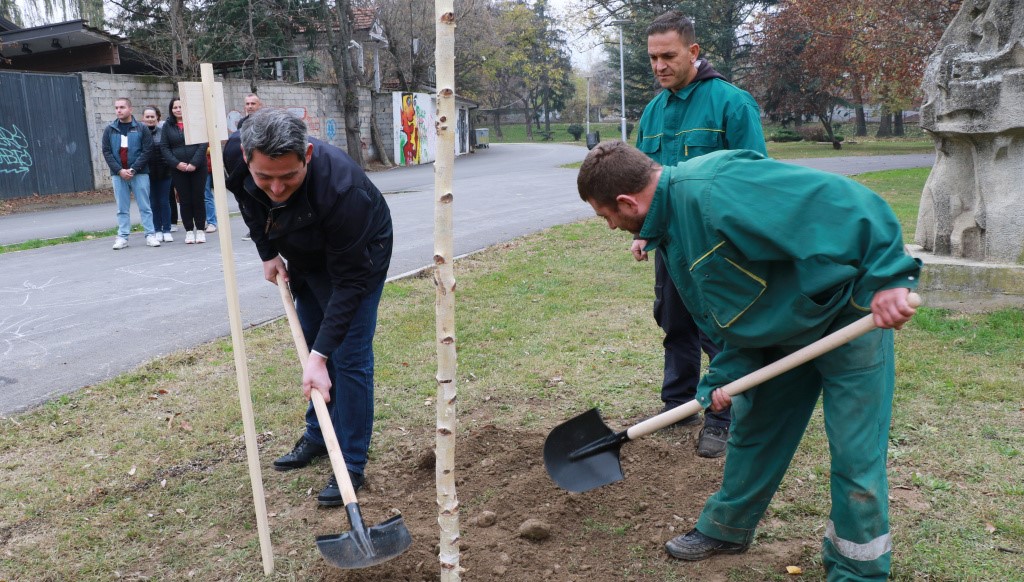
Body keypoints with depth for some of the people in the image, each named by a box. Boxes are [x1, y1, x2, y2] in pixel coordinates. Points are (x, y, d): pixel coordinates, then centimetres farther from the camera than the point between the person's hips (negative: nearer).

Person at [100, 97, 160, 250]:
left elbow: (147, 151, -4)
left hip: (139, 173, -2)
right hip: (118, 174, 2)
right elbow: (106, 152, 4)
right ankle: (122, 237, 7)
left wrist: (133, 169, -12)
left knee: (144, 206, 0)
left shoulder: (141, 129, 2)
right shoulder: (109, 130, 8)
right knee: (122, 208, 4)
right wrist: (119, 170, -9)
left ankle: (150, 235, 4)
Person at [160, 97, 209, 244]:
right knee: (184, 200, 3)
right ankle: (189, 231, 9)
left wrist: (194, 163, -13)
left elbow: (203, 144, -5)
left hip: (198, 167, -1)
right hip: (178, 169, 2)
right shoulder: (167, 126, 7)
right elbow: (164, 147, 3)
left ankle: (200, 230, 9)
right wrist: (177, 164, -11)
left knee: (198, 198, 1)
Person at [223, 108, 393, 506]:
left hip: (359, 254, -6)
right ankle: (317, 436, 33)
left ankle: (352, 465, 4)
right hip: (303, 255, 6)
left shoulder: (340, 187, -43)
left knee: (348, 356, -9)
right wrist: (267, 252, -1)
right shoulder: (233, 157, -27)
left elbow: (349, 279, -36)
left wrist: (320, 355, -36)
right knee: (312, 343, 15)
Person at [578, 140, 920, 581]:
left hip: (851, 312, -9)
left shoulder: (715, 189, -32)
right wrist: (725, 375, -1)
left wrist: (887, 277, -39)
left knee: (855, 454, -2)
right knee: (752, 427, 18)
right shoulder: (668, 226, 0)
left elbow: (841, 201, -36)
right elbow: (728, 308, 7)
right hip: (781, 331, 9)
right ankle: (726, 528, 38)